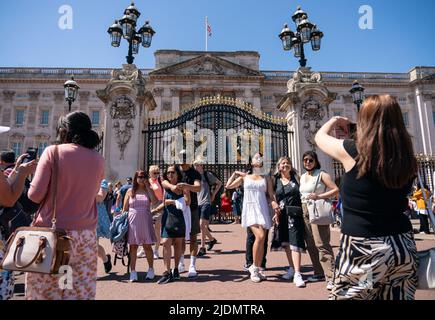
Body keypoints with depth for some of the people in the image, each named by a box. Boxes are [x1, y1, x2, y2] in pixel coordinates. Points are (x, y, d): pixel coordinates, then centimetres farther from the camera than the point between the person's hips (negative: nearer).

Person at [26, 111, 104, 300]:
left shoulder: (53, 152, -6)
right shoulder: (98, 159, 5)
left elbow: (35, 194, -8)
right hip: (86, 236, 3)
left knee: (44, 291, 10)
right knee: (81, 292, 9)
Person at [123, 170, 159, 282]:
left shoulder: (148, 191, 7)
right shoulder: (130, 191, 6)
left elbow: (155, 202, -13)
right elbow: (125, 209, 9)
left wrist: (147, 187, -9)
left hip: (146, 221, 0)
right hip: (132, 222, 0)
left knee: (147, 246, 5)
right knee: (133, 247, 5)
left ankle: (151, 270, 22)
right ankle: (133, 272, 14)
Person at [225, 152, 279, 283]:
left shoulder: (266, 178, 14)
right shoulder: (244, 177, 12)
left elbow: (271, 196, 8)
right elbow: (228, 186, 8)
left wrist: (276, 207, -9)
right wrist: (235, 173, 11)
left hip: (263, 210, 3)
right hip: (250, 209, -2)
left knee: (262, 241, 1)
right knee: (259, 236, -20)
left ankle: (257, 270, 16)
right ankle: (254, 268, -3)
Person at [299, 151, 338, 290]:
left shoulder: (321, 174, -3)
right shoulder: (302, 177, 16)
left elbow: (336, 190, -11)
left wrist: (318, 196, -19)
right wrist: (301, 208, 9)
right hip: (305, 211, 7)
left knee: (321, 244, -12)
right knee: (310, 244, 10)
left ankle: (330, 277, -8)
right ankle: (319, 273, 22)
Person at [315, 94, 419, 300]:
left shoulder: (353, 152, -14)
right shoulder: (407, 158, -1)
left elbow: (319, 137, 4)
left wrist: (334, 121, 24)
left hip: (364, 247, -5)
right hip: (403, 245, 5)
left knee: (349, 296, 14)